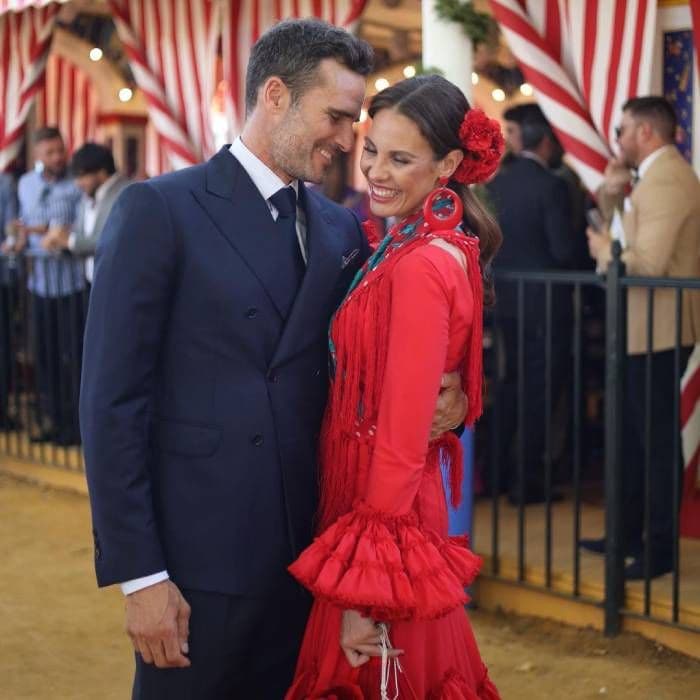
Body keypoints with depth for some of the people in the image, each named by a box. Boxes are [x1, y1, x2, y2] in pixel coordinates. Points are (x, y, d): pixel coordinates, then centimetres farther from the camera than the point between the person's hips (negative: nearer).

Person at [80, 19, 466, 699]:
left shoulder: (341, 230, 9)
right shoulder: (158, 210, -8)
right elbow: (112, 403, -11)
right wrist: (138, 573, -14)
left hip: (306, 554, 6)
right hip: (198, 560, -5)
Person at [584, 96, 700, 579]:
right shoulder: (658, 175, 15)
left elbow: (648, 262, -27)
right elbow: (631, 235, 19)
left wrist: (606, 250, -10)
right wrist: (613, 193, 4)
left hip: (658, 332, -11)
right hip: (646, 329, 11)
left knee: (657, 440, -4)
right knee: (633, 436, 17)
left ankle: (661, 549, 4)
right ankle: (630, 533, 28)